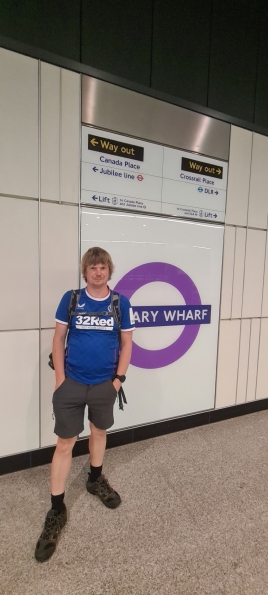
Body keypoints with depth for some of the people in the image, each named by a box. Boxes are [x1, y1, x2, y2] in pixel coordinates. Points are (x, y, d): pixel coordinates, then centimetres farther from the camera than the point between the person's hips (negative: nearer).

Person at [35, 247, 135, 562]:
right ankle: (57, 510, 27)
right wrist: (60, 378, -6)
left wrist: (118, 378, -3)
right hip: (72, 382, -1)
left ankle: (95, 479, 48)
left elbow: (126, 343, 0)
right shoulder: (70, 299, -5)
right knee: (64, 443, 7)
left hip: (104, 383, 2)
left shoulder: (121, 303, -4)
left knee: (99, 431, 22)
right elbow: (58, 339, -2)